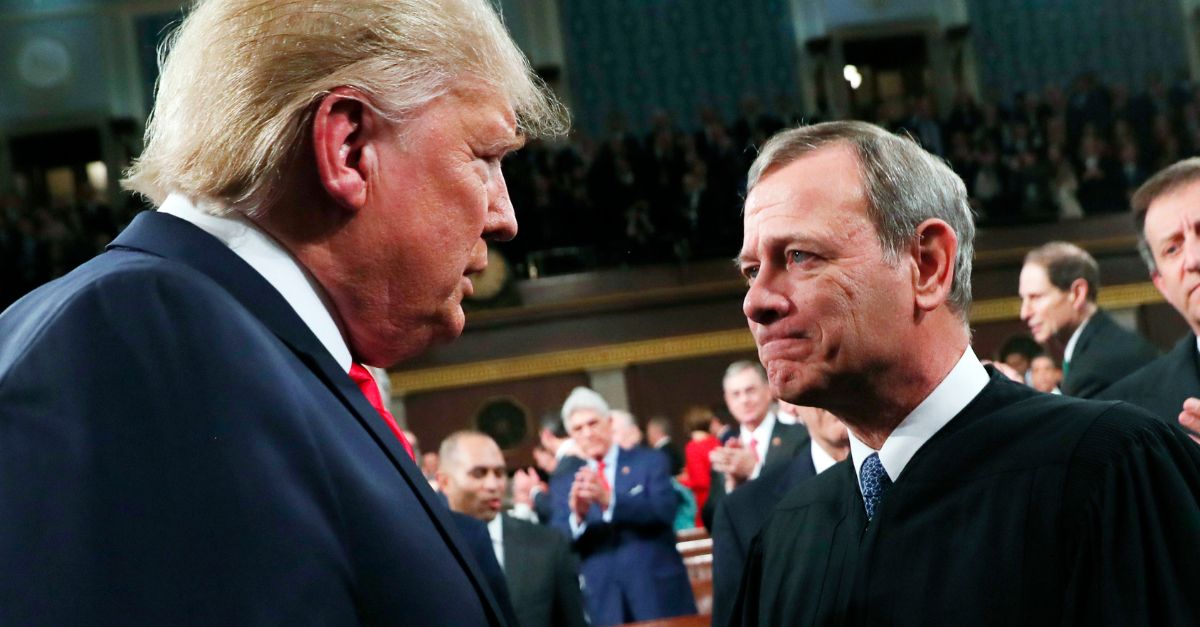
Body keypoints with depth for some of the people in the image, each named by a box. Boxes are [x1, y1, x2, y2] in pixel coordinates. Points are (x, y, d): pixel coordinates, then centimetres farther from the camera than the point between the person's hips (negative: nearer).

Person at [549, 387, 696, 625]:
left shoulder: (650, 462, 3)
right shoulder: (564, 481, 9)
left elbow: (664, 510, -12)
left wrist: (608, 500, -26)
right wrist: (577, 515, -22)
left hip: (658, 594, -1)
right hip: (602, 603, 1)